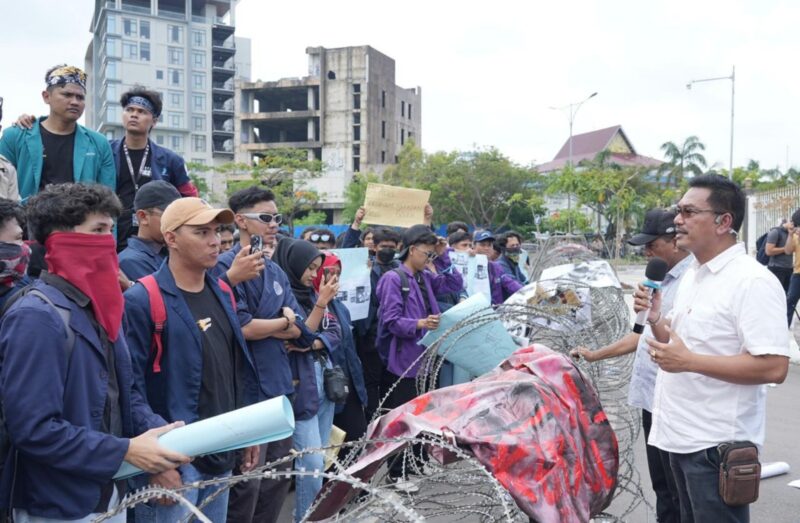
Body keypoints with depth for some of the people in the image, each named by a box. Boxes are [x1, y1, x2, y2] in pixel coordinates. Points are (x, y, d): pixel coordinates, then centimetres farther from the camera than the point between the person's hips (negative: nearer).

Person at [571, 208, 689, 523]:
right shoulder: (663, 279, 14)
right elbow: (644, 335, 21)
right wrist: (595, 355, 20)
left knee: (678, 492, 3)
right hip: (652, 397, 9)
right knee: (661, 486, 20)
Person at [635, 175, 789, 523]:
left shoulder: (753, 282, -18)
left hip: (717, 444, -9)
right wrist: (656, 320, -1)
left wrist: (689, 361, -25)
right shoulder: (692, 274, 10)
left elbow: (774, 367, -24)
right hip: (682, 435, 9)